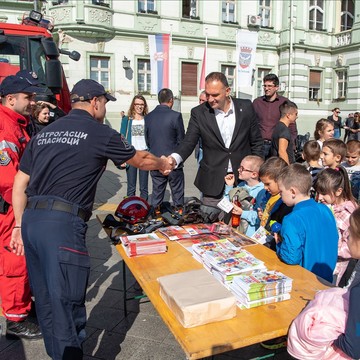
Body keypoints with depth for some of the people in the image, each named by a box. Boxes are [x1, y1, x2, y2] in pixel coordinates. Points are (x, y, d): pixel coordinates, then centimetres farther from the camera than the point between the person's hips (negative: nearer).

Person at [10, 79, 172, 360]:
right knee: (67, 305, 1)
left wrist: (20, 224, 24)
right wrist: (163, 163, 33)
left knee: (47, 302, 19)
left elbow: (20, 184, 17)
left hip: (31, 220, 8)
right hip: (63, 223, -8)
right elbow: (140, 160, 13)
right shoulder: (100, 133, -1)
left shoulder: (44, 133, 16)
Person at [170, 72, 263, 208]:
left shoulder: (246, 107, -1)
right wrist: (174, 158, -28)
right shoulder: (198, 113, -4)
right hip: (212, 183, -1)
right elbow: (188, 142, -7)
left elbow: (256, 142, 6)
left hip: (243, 179, 1)